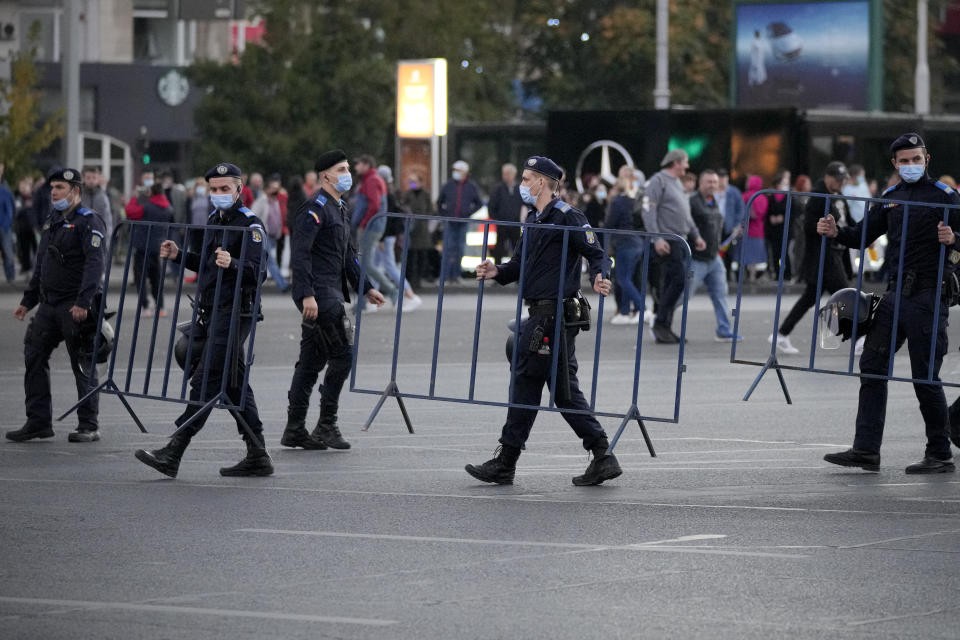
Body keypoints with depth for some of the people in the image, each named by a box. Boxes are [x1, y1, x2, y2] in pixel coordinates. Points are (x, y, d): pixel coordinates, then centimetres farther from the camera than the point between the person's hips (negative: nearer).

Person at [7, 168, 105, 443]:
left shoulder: (88, 222, -8)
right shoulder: (51, 223, 18)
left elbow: (94, 264, -18)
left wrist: (83, 302, -27)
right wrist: (27, 301, 22)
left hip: (76, 308, -8)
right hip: (49, 306, 8)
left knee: (83, 365, -2)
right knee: (34, 358, 4)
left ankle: (89, 426, 3)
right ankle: (38, 422, 10)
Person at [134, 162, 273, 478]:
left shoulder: (249, 224, -10)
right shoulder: (214, 220, 17)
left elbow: (255, 271, -20)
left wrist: (231, 264, -39)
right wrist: (179, 256, 13)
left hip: (234, 312, -10)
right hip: (214, 312, 10)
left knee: (205, 381, -12)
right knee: (234, 384, 11)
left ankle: (172, 454, -16)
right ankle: (257, 456, 16)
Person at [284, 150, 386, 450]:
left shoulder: (339, 209, 19)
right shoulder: (315, 208, -12)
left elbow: (348, 255, 27)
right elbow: (300, 252, -19)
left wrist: (366, 288, 22)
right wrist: (307, 295, -25)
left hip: (332, 293, 10)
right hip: (318, 294, -10)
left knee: (311, 361, 10)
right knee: (342, 354, -11)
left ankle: (295, 430, 12)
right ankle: (326, 425, -5)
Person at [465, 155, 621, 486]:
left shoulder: (566, 217, -10)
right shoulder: (536, 219, 19)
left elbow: (596, 253, -13)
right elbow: (521, 263, 21)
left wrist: (599, 277, -32)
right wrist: (498, 272, 2)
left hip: (554, 315, -10)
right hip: (541, 313, 10)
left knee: (525, 383, -4)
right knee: (564, 389, 9)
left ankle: (505, 464, 2)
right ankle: (602, 456, 8)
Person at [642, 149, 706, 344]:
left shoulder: (677, 183, 22)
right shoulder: (658, 181, -7)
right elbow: (649, 212, -14)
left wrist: (696, 236, 19)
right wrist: (657, 238, -22)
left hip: (680, 240, 9)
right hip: (667, 241, -9)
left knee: (670, 284, 8)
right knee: (678, 279, -16)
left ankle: (664, 329, 11)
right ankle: (661, 323, -11)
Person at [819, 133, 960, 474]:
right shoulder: (891, 198, 14)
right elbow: (863, 236, 18)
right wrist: (836, 232, -1)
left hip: (929, 294, -7)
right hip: (896, 292, 7)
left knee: (925, 376, -4)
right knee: (872, 365, 3)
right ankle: (866, 450, 5)